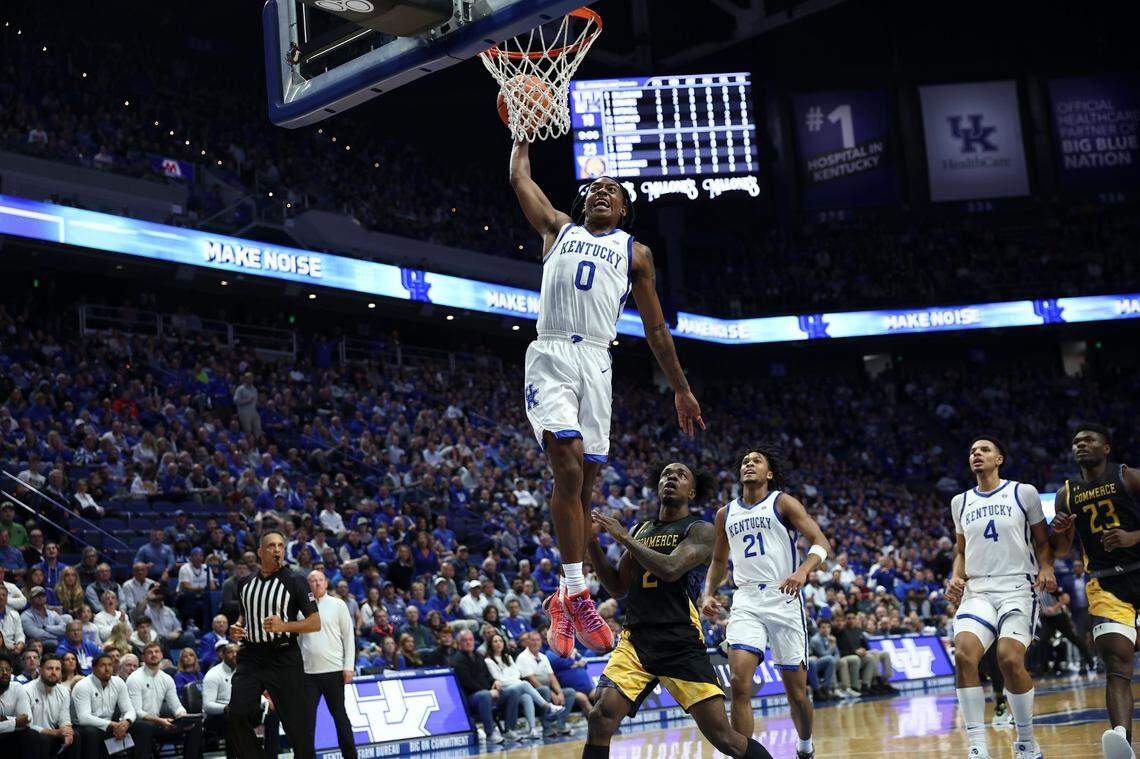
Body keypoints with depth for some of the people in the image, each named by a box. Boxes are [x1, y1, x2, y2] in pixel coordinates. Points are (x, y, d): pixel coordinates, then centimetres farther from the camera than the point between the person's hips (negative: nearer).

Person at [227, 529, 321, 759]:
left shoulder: (294, 581, -5)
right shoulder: (245, 583, 11)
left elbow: (315, 623, -8)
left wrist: (284, 626, -22)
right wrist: (237, 628, 5)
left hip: (284, 659, -4)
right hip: (251, 657, 4)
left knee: (297, 723, -2)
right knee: (237, 714, -8)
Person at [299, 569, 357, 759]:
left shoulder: (338, 605, 3)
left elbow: (349, 636, 2)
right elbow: (297, 638, 12)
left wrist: (349, 666, -6)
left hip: (333, 669, -2)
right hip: (308, 670, 2)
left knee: (339, 714, 3)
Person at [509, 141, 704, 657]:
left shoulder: (634, 252, 20)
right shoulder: (559, 228, 22)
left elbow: (655, 328, 20)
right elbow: (519, 176, 22)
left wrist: (681, 389, 18)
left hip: (596, 363, 1)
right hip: (550, 356, -1)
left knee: (584, 483, 1)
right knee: (568, 464, -21)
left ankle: (564, 599, 12)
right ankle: (577, 595, -19)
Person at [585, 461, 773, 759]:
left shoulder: (700, 530, 0)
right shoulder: (640, 530, 18)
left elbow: (670, 569, -17)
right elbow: (618, 589, 19)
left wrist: (625, 539, -8)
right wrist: (592, 543, 8)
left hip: (681, 643, -4)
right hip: (636, 640, 4)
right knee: (600, 718, -16)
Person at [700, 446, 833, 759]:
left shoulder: (783, 503, 1)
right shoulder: (726, 513, 14)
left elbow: (821, 543, -8)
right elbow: (719, 560, 26)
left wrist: (803, 571, -28)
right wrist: (708, 594, 8)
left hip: (784, 599, -3)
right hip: (746, 602, 3)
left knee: (796, 690, 6)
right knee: (739, 683, -17)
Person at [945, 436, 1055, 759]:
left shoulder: (1024, 493, 6)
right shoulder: (960, 502, 16)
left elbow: (1043, 541, 11)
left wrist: (1046, 568, -9)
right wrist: (956, 578, 7)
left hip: (1017, 588, -3)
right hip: (977, 591, 3)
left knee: (1010, 659, -24)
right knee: (964, 654, -24)